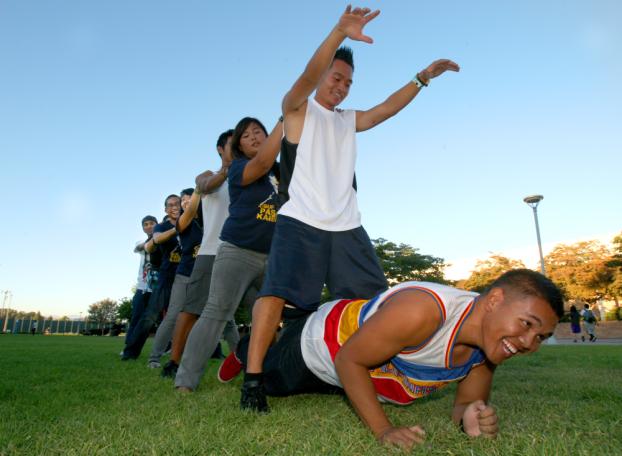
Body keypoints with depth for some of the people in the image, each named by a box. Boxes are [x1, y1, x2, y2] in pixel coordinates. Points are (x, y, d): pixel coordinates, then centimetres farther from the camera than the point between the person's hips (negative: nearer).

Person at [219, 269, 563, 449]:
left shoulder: (490, 342, -22)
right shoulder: (420, 310, -46)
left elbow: (464, 402, -10)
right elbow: (349, 359, -35)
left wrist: (471, 417, -33)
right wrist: (383, 430, -35)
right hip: (322, 341, -6)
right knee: (269, 381, 23)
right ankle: (247, 349, 55)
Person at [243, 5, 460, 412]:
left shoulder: (349, 120, 28)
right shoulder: (299, 109, 9)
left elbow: (388, 108, 24)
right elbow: (308, 76, -9)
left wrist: (423, 77, 15)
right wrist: (340, 33, -23)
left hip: (347, 228, 6)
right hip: (300, 223, -6)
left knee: (376, 301, 3)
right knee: (278, 292, -20)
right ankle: (253, 380, -14)